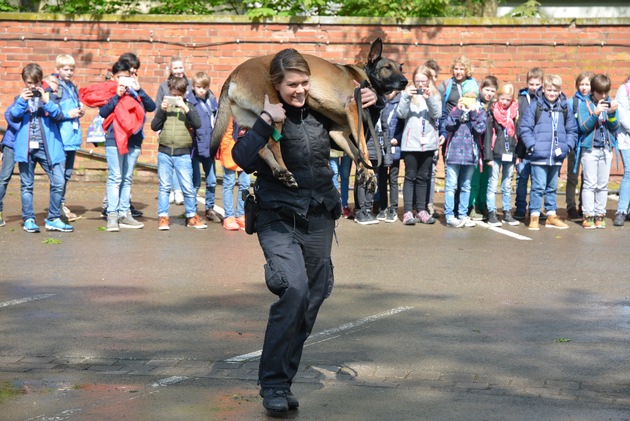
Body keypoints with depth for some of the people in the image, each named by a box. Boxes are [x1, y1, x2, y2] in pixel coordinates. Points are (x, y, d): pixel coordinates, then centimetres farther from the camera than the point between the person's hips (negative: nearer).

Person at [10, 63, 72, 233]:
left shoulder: (49, 96, 8)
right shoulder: (20, 98, 12)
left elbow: (58, 115, -5)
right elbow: (13, 116, -3)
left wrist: (46, 102, -20)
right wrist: (22, 101, -17)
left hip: (47, 147, -1)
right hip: (26, 147, 1)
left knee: (58, 182, -7)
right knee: (27, 185, 5)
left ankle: (53, 219, 3)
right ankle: (28, 220, 13)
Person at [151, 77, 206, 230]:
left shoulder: (189, 107, 7)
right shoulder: (165, 106, 9)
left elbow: (198, 124, -9)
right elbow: (154, 126, 4)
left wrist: (185, 108, -17)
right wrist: (161, 110, -8)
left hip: (183, 154, -1)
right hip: (164, 152, 1)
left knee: (188, 187, 0)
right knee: (164, 186, 4)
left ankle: (191, 216, 12)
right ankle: (163, 217, 10)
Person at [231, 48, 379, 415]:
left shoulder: (321, 111, 3)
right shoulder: (264, 116, -8)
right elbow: (244, 160, -23)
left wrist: (373, 103, 2)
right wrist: (266, 122, -28)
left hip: (319, 220, 5)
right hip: (279, 221, -5)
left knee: (310, 302, 8)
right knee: (294, 290, -24)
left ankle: (284, 382, 24)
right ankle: (273, 384, -13)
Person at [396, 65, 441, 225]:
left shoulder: (434, 94, 7)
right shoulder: (407, 93, 2)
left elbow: (437, 114, -6)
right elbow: (400, 114, -8)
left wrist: (429, 98, -21)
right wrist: (406, 97, -22)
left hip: (428, 142, 2)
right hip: (410, 142, -2)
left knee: (423, 177, 8)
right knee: (410, 176, -1)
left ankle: (421, 210, 13)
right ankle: (407, 211, -3)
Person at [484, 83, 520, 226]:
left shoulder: (515, 112, 6)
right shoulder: (492, 112, -3)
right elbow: (487, 135, -4)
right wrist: (488, 155, -9)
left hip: (510, 154, 3)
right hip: (496, 154, -3)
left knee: (507, 185, 11)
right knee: (493, 184, -1)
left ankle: (507, 213, 18)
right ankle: (492, 214, 2)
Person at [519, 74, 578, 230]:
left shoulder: (564, 108, 8)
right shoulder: (536, 106, -4)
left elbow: (572, 129, 12)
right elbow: (525, 128, -6)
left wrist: (567, 146, 0)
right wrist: (532, 145, -13)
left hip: (557, 157, 4)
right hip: (539, 156, -4)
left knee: (552, 187, 15)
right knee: (538, 186, -4)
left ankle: (551, 215, 24)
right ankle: (534, 216, 2)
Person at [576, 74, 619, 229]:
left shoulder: (610, 104, 7)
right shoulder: (585, 104, -2)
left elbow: (615, 127, 2)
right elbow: (583, 127, -9)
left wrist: (612, 113, -16)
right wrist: (596, 113, -22)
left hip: (606, 149, 3)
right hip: (589, 149, -3)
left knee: (603, 185, 5)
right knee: (590, 184, -4)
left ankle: (600, 215, 10)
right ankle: (588, 215, -1)